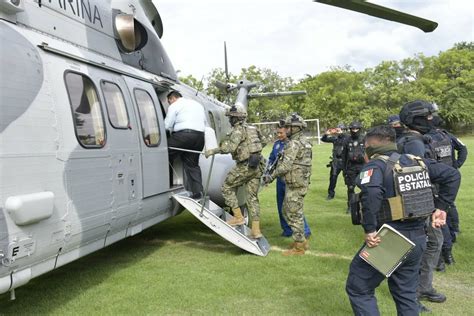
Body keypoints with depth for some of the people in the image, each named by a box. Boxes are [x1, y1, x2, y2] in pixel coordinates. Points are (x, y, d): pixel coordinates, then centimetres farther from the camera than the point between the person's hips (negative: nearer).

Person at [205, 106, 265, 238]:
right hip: (257, 166, 8)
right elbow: (263, 141, 27)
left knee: (227, 187, 9)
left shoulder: (238, 130, -9)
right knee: (253, 197, 9)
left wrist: (213, 151, -15)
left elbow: (230, 147, -21)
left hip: (245, 166, -8)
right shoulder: (251, 129, 18)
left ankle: (238, 217, 5)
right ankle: (256, 230, 6)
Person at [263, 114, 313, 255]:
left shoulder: (294, 144, -18)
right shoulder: (304, 141, 14)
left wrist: (271, 176, -14)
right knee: (287, 210, 18)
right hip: (298, 182, 10)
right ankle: (302, 240, 26)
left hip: (295, 185, -10)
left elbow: (286, 165, -23)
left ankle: (299, 246, 9)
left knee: (294, 214, -1)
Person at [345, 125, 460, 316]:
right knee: (406, 293, 23)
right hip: (417, 239, 7)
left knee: (358, 289, 9)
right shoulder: (417, 162, 10)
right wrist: (441, 207, 11)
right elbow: (452, 175, 12)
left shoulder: (375, 165, -12)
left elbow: (371, 193, -32)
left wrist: (369, 229, -25)